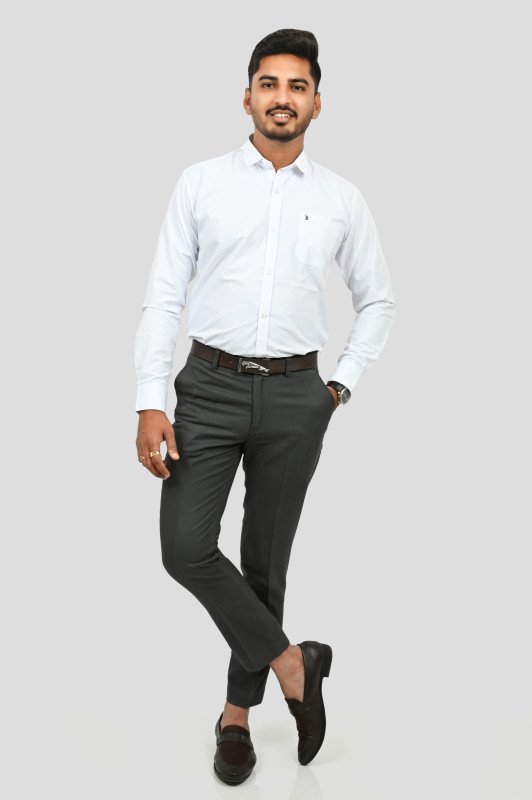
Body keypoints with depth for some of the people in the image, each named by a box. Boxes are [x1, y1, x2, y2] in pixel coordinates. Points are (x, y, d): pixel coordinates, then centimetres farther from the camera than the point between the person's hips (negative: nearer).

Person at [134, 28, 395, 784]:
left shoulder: (342, 198, 4)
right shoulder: (200, 182, 1)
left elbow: (378, 300, 16)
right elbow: (164, 297, -2)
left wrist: (343, 384, 6)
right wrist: (151, 402, -10)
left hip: (295, 397, 1)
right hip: (210, 386, 0)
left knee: (266, 558, 8)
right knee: (185, 547, -12)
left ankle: (239, 709, 27)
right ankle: (291, 662, 9)